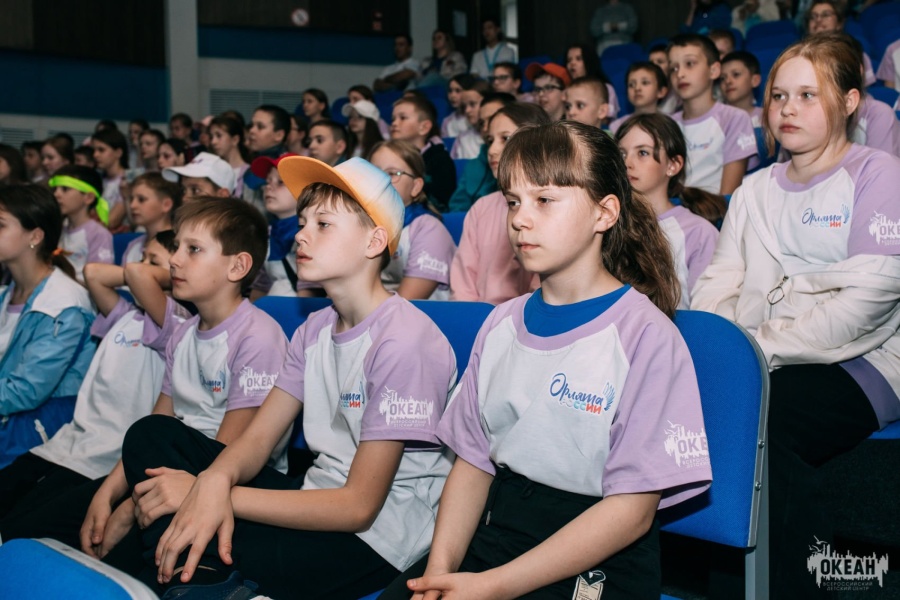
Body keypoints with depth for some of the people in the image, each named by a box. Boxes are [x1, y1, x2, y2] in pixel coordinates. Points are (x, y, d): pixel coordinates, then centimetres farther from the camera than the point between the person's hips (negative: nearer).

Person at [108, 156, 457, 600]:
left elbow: (359, 505, -20)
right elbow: (257, 437, 3)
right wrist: (214, 480, -22)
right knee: (151, 434, 3)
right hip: (320, 501, 9)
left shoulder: (404, 339, -18)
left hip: (377, 535, -9)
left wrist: (223, 494, -20)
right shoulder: (314, 330, 9)